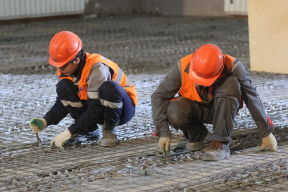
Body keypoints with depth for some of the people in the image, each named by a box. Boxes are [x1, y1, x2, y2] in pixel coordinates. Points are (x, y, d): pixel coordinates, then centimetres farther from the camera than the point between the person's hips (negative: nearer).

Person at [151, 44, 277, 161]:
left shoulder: (232, 67, -28)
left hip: (223, 108, -1)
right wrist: (163, 132, -27)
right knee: (173, 113, -33)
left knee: (229, 84, -34)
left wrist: (266, 133, -14)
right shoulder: (183, 67, -25)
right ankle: (196, 133, 3)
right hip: (195, 109, 1)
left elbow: (252, 98, -19)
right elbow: (159, 97, -19)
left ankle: (221, 144, -28)